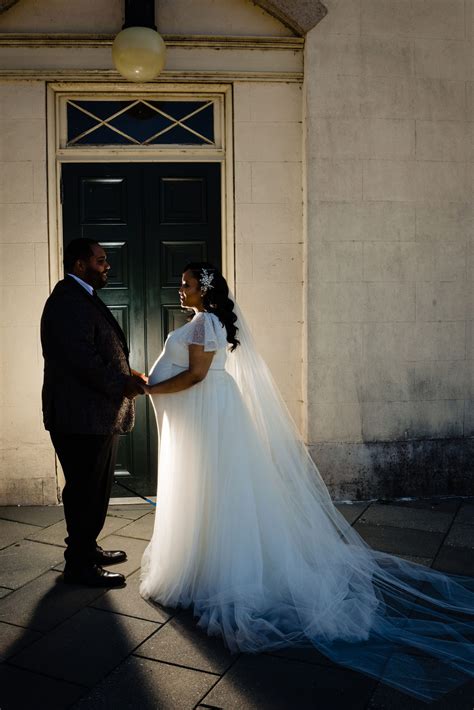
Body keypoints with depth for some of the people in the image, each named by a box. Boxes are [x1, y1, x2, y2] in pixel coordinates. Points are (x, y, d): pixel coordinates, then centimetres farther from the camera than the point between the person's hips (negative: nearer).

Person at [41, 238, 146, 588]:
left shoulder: (82, 298, 17)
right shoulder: (69, 300, -18)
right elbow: (82, 359, -26)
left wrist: (126, 374, 5)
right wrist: (121, 386, -16)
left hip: (97, 416, 11)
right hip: (82, 417, -11)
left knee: (93, 489, 21)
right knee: (86, 491, 1)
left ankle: (86, 548, 37)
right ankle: (80, 566, 15)